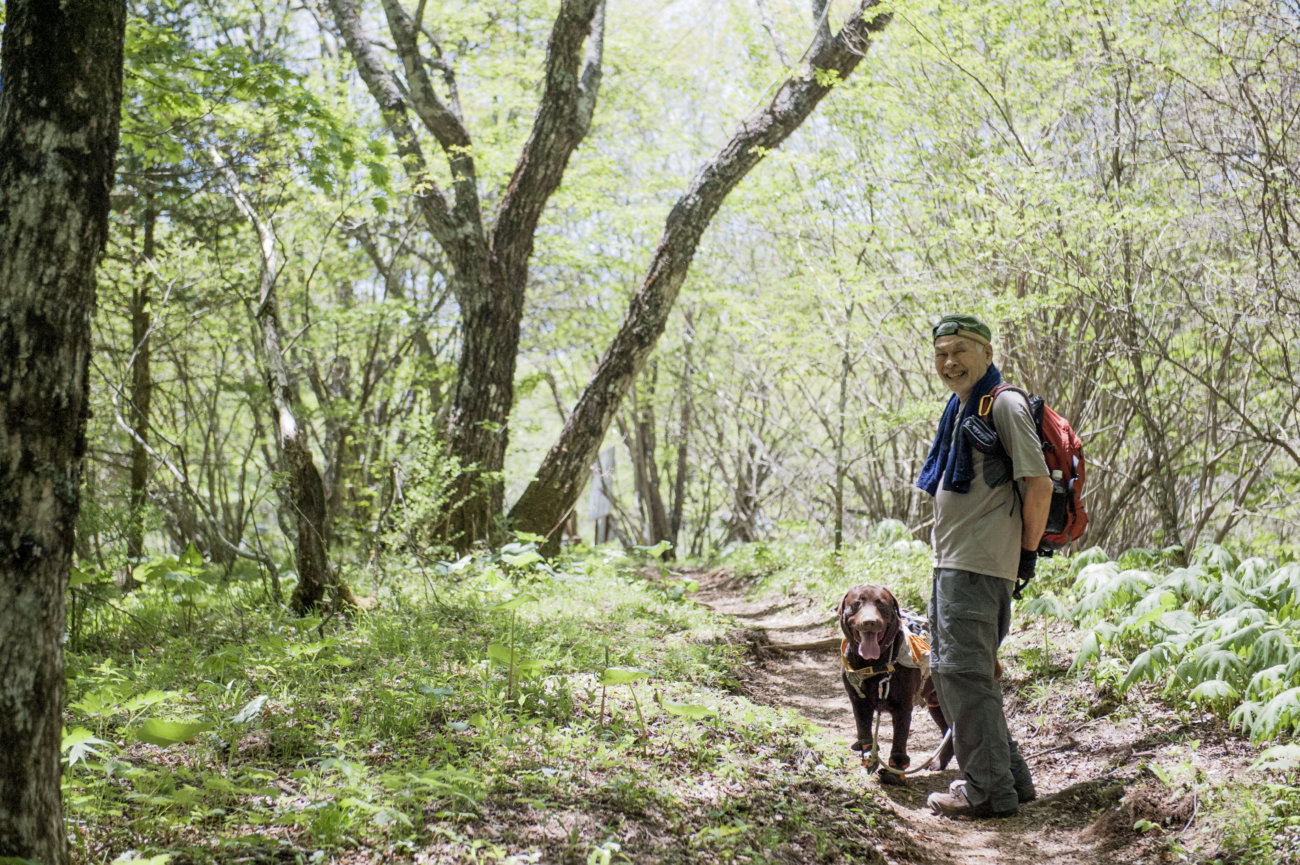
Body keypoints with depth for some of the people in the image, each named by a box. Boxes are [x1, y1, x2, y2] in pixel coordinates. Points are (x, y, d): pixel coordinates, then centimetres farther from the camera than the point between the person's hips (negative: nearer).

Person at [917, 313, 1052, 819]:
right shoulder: (960, 407, 19)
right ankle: (1011, 777, 22)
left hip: (979, 564, -10)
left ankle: (990, 791, 0)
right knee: (947, 671, 14)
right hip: (951, 561, 10)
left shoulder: (1004, 404, -10)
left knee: (965, 672, -9)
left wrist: (1027, 553, -9)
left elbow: (1039, 484, -16)